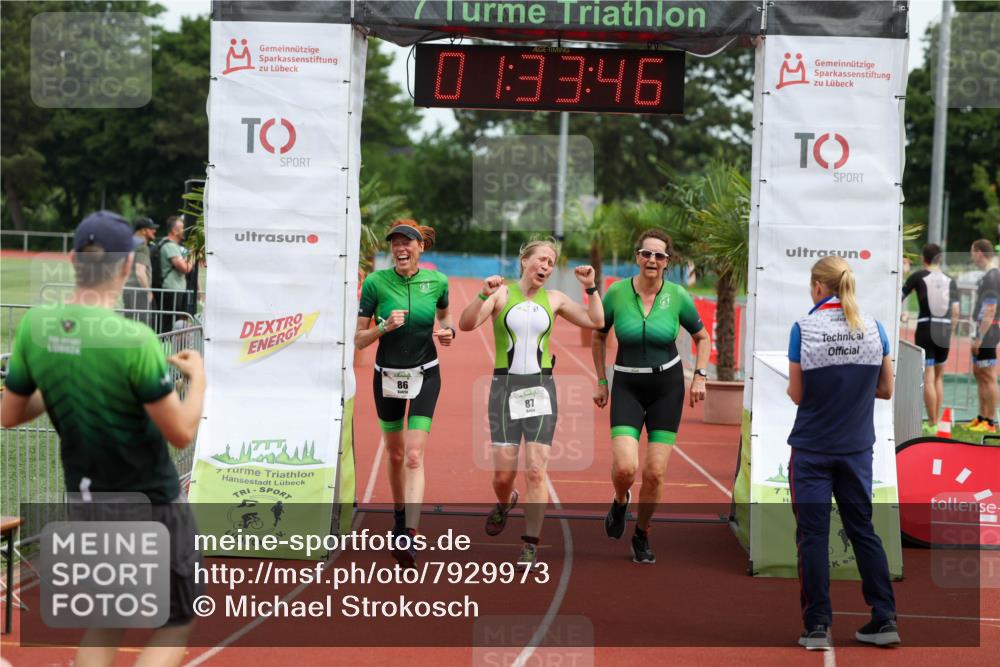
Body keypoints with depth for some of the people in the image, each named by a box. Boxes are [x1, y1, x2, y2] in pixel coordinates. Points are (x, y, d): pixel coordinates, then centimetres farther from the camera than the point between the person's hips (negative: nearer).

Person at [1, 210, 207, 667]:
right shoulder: (134, 339, -24)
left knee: (102, 628, 21)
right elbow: (181, 433, -19)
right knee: (175, 626, 11)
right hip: (151, 505, -5)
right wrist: (198, 378, -2)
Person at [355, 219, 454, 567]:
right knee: (395, 455, 15)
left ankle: (409, 536, -19)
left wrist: (448, 330, -6)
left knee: (414, 456, -13)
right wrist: (385, 327, -25)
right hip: (388, 375, 1)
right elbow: (359, 339, -7)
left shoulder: (437, 281, -7)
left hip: (425, 375, -1)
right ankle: (399, 514, 40)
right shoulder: (375, 282, -11)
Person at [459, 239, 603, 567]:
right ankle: (505, 503, 36)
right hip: (505, 388, -1)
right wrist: (483, 295, -28)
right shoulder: (501, 293, -1)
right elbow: (466, 324, -13)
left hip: (541, 389, 1)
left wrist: (590, 287, -2)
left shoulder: (553, 299, 8)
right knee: (503, 474, 0)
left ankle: (530, 546, 1)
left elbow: (595, 321, 7)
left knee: (536, 471, -8)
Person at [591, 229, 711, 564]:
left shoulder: (678, 296, -5)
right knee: (625, 467, -17)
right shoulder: (617, 293, -7)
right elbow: (598, 337, 9)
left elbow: (702, 338, 10)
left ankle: (642, 535, 22)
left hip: (667, 385, 1)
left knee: (655, 473, -2)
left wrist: (699, 376, -1)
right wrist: (601, 381, 7)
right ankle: (620, 502, 19)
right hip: (627, 387, -1)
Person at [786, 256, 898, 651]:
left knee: (813, 534, 4)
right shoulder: (874, 329, -2)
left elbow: (797, 395, -7)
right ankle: (885, 620, 12)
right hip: (856, 449, 3)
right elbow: (885, 390, 5)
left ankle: (818, 626, 4)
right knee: (862, 530, 14)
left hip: (812, 449, -3)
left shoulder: (803, 329, -11)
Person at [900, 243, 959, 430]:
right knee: (938, 378, 16)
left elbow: (899, 297, 4)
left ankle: (932, 425, -6)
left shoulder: (918, 277, -4)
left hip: (925, 330, -4)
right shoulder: (950, 281, 5)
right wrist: (949, 334, 13)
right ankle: (936, 421, 18)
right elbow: (955, 312, 2)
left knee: (928, 379, -4)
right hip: (944, 332, 4)